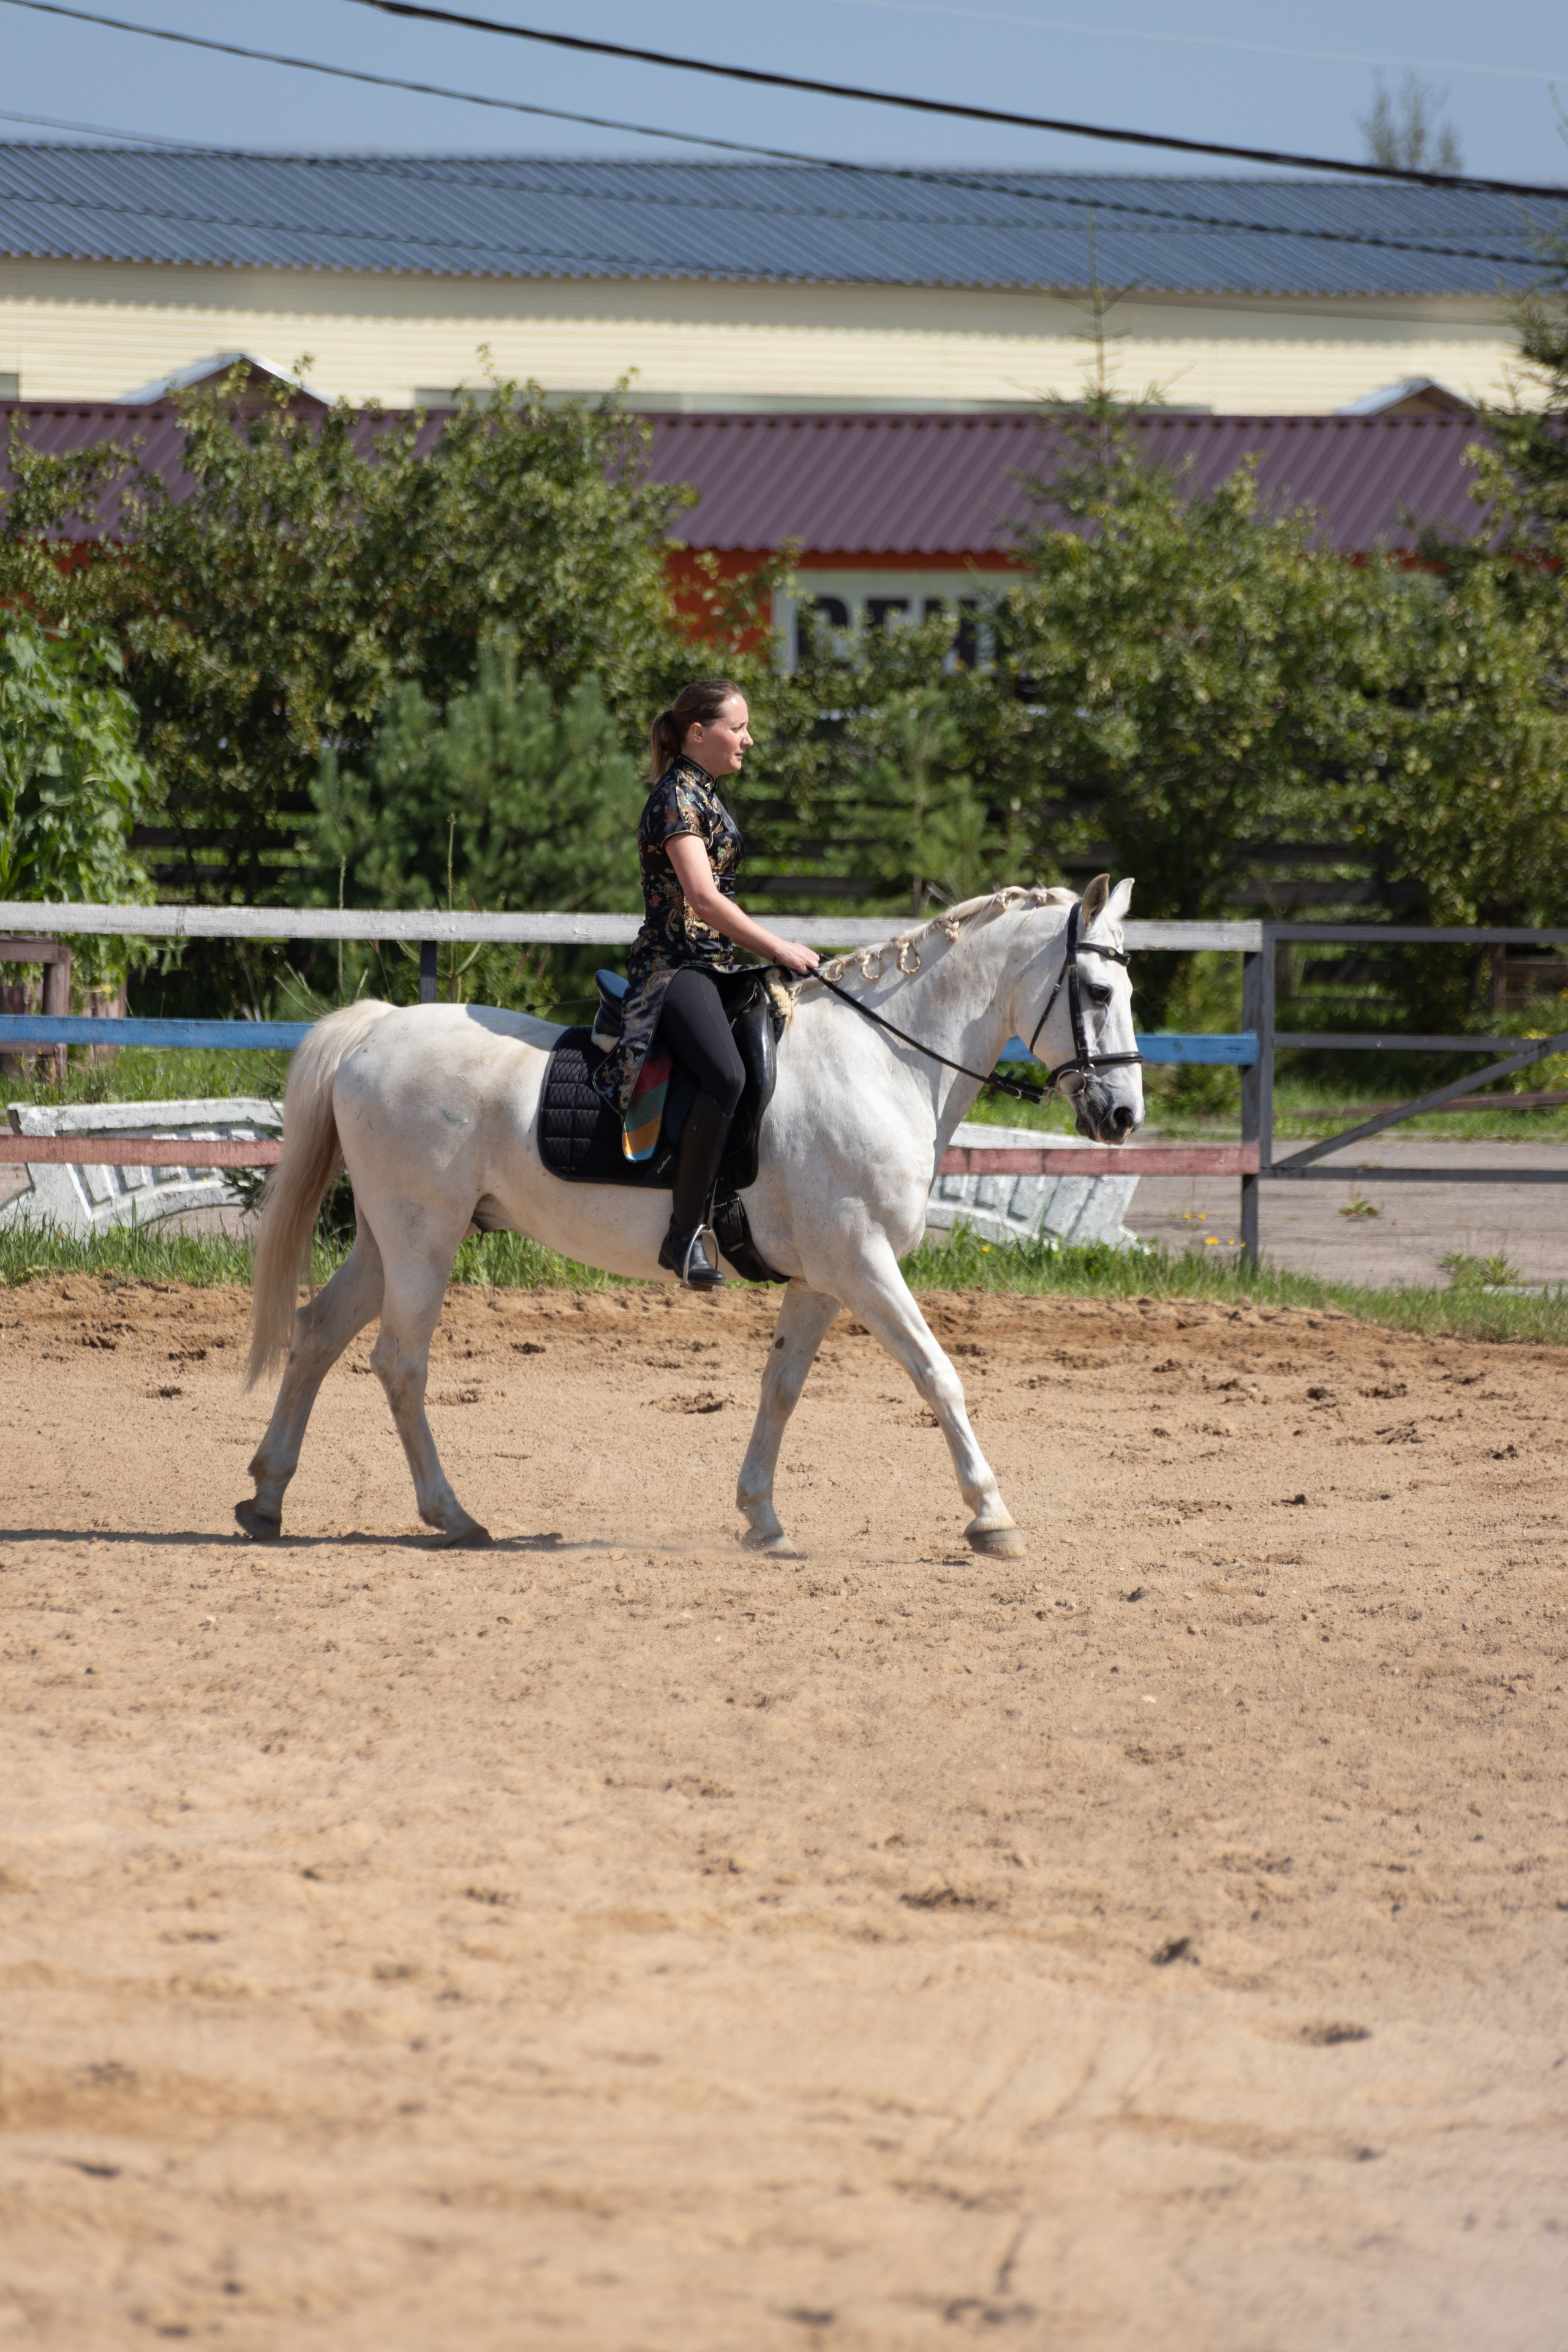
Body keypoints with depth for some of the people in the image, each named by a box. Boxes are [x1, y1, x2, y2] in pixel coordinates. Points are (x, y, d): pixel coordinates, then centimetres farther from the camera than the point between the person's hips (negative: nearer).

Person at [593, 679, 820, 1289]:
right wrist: (777, 948, -17)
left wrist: (776, 953, 20)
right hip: (674, 967, -11)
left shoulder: (704, 797, 20)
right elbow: (702, 898, -19)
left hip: (713, 964, 11)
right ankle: (686, 1233, -33)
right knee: (726, 1075, -32)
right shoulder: (678, 798, -10)